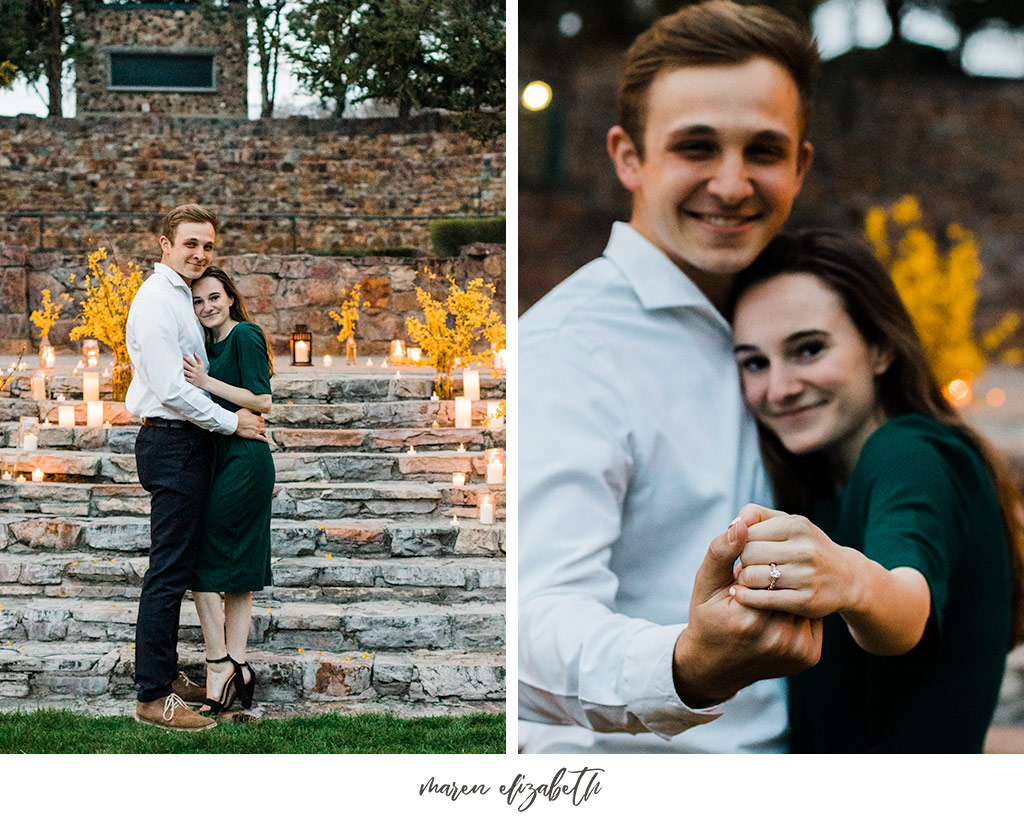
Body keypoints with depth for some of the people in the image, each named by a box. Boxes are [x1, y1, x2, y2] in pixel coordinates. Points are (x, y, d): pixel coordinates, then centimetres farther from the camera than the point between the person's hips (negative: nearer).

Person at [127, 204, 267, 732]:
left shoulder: (180, 298, 17)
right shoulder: (156, 302, -15)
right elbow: (171, 389, -20)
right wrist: (232, 422, -13)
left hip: (185, 444, 10)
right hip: (172, 445, -10)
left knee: (177, 567, 16)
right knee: (168, 570, -8)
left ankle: (166, 674, 25)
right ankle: (153, 697, -5)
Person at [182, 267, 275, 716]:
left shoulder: (245, 335, -10)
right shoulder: (213, 342, 17)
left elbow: (262, 401, -16)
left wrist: (206, 381, -18)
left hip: (243, 459, -10)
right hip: (222, 458, 10)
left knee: (201, 563, -6)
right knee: (237, 568, 9)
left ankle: (219, 666, 0)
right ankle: (237, 668, 13)